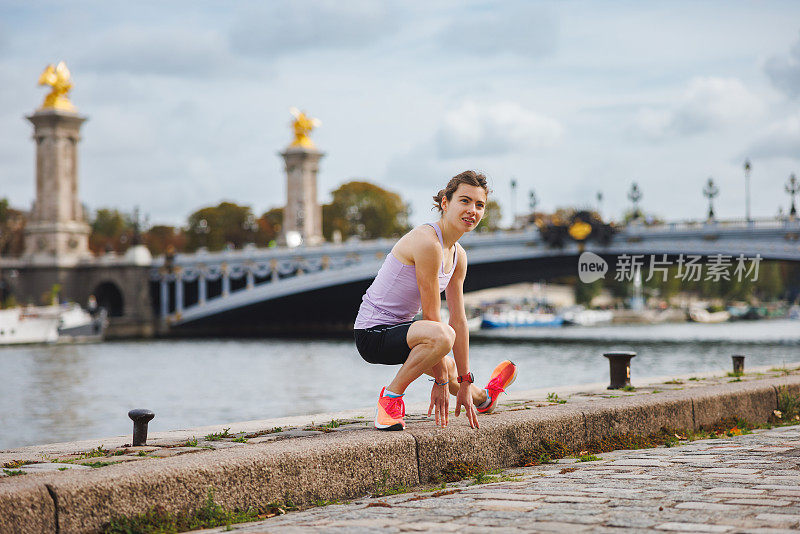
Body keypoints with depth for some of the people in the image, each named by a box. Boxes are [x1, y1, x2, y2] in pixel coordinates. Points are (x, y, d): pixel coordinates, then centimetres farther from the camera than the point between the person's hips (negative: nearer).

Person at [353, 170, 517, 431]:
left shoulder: (458, 255, 5)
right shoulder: (428, 242, -24)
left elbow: (459, 321, 7)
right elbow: (431, 316, -21)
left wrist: (465, 383, 6)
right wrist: (440, 381, -17)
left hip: (399, 328, 10)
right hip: (373, 334, -9)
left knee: (452, 370, 31)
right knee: (441, 335, -36)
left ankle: (484, 399, 65)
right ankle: (391, 396, -18)